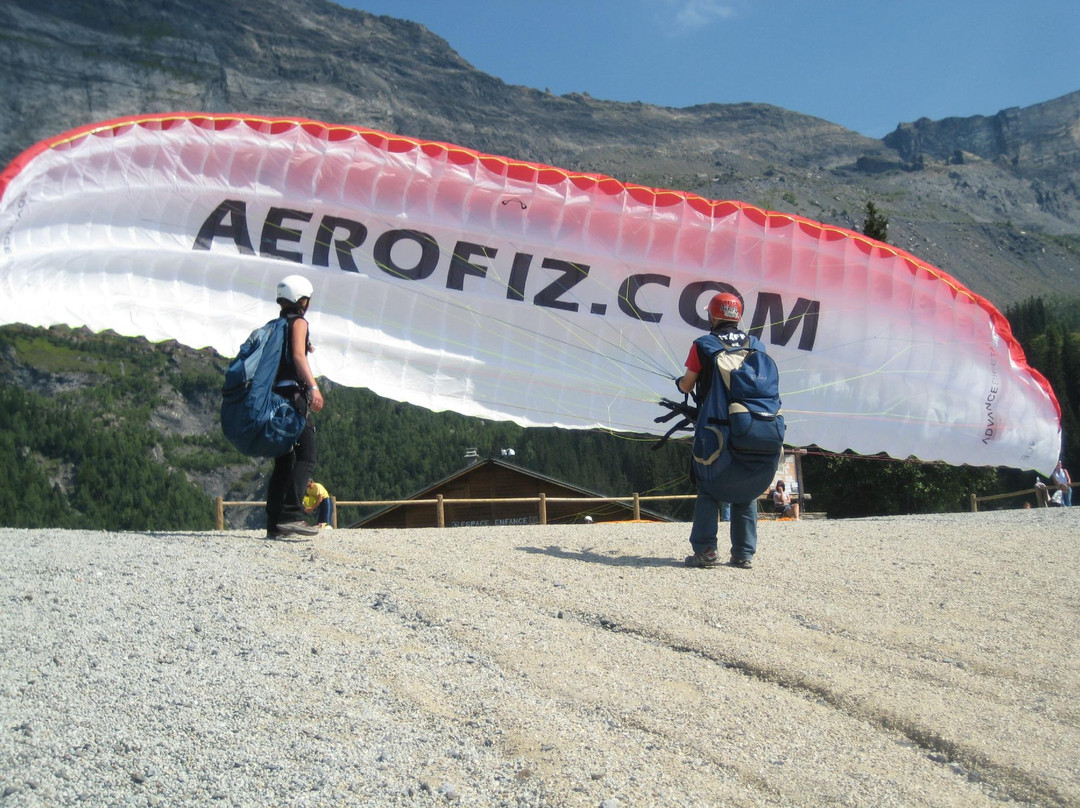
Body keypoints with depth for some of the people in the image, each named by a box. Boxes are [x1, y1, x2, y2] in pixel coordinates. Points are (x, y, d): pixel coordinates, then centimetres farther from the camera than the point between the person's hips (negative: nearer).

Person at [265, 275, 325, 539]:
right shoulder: (298, 323, 0)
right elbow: (298, 356, -16)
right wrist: (313, 386, -26)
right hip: (293, 395, -9)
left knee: (283, 461, 9)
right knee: (307, 456, -14)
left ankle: (274, 524, 6)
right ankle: (291, 515, -27)